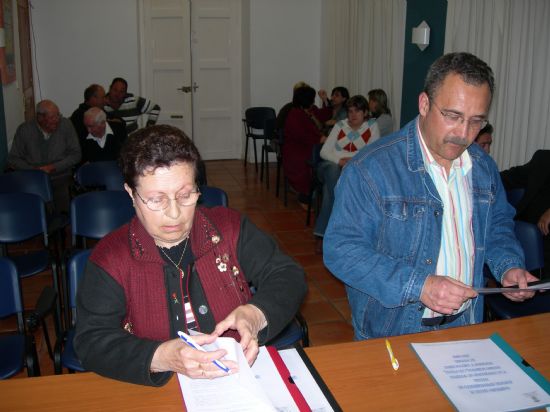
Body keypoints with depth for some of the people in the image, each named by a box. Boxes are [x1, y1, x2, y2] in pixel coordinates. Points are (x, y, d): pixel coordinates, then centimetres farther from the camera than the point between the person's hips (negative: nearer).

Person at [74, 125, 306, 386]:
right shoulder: (110, 259, -4)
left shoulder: (229, 228, 2)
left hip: (244, 377, 1)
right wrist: (160, 358, -27)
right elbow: (91, 343, -9)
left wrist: (256, 314, -16)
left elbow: (288, 277, 5)